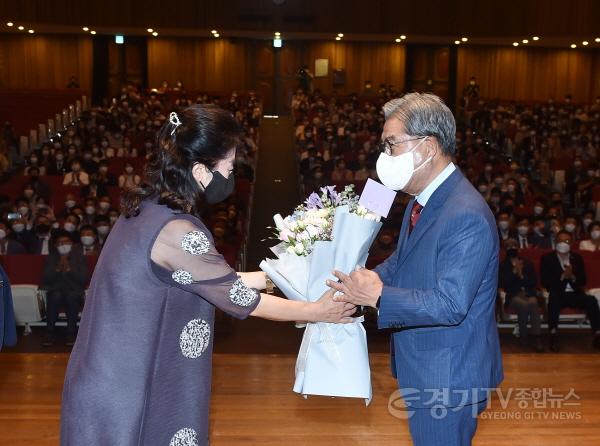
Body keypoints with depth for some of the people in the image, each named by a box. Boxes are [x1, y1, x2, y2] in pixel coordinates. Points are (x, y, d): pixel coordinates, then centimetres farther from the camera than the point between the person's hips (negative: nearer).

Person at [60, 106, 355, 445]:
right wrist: (318, 311, -1)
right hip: (127, 392, -8)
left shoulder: (147, 208, 2)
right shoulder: (177, 231, -25)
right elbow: (241, 299, -15)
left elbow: (217, 283, 10)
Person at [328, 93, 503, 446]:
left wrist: (378, 295, -26)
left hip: (447, 377, -9)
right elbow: (403, 262, 11)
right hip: (423, 364, 9)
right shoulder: (424, 199, 3)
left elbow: (449, 305, -30)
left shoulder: (467, 217, -28)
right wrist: (360, 282, -4)